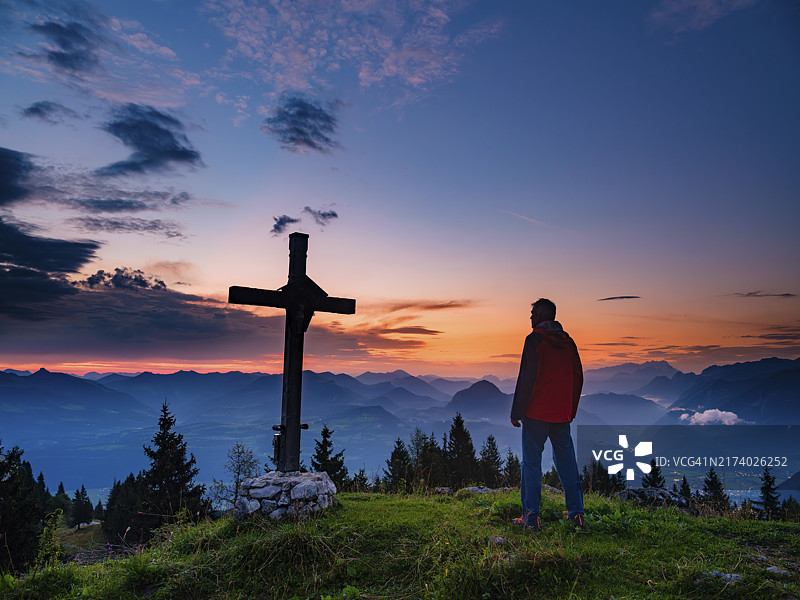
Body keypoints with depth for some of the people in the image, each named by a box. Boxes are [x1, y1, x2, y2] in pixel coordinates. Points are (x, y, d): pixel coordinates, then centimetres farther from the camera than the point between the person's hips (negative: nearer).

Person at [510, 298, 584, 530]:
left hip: (537, 413, -6)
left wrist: (516, 412, -10)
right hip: (562, 414, 6)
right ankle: (576, 512, 20)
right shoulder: (568, 342, 10)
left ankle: (531, 515, 2)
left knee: (531, 462, 1)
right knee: (566, 460, 15)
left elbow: (526, 378, -14)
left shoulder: (535, 339, -10)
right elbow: (578, 377, 14)